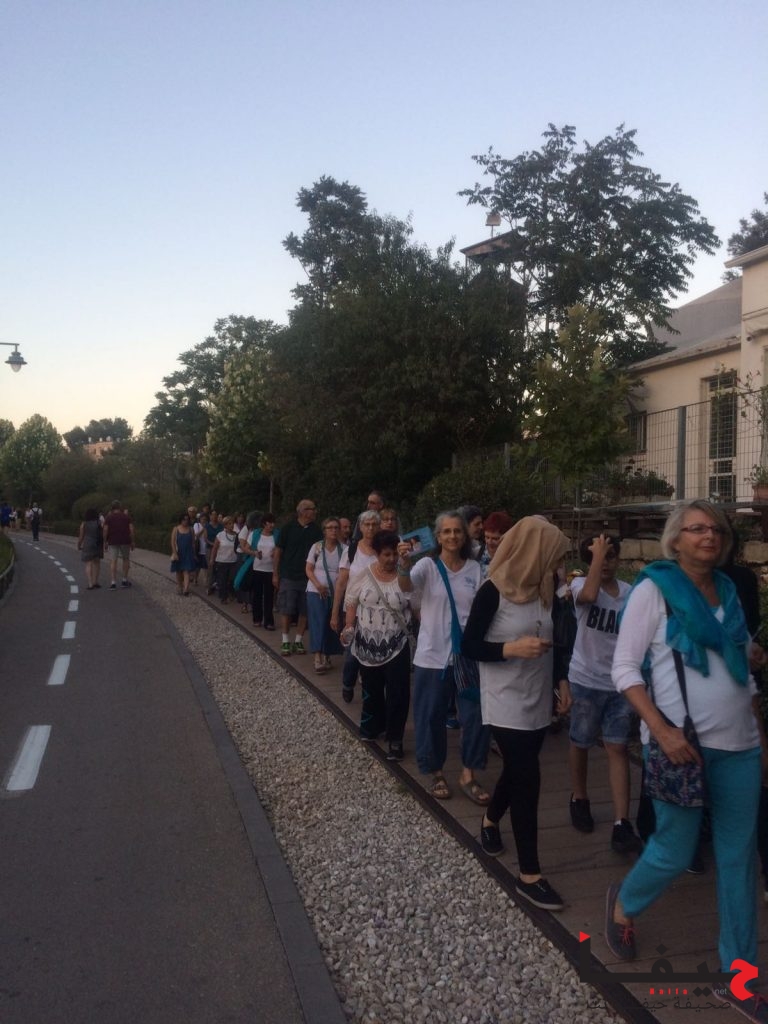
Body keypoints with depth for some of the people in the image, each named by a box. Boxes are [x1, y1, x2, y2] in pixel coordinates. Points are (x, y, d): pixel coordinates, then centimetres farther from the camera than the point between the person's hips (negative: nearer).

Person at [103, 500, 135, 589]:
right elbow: (131, 530, -4)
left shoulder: (109, 517, 1)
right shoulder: (127, 516, 2)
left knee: (113, 561, -1)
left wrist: (105, 542, 1)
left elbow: (105, 530, -6)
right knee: (126, 559, 16)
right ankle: (124, 580, 19)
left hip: (113, 542, -1)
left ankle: (113, 582, -9)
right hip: (125, 541, 1)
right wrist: (133, 542, 1)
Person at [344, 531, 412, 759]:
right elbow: (351, 603, 5)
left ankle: (394, 739, 10)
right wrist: (349, 628, 2)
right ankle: (373, 727, 39)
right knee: (371, 689, 19)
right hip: (368, 643, 3)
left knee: (397, 693, -2)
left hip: (396, 645, -2)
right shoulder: (364, 575, -3)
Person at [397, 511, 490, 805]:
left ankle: (467, 775, 20)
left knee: (476, 715, 4)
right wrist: (404, 564, -48)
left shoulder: (474, 569, 3)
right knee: (431, 717, 7)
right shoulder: (428, 565, -7)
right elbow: (407, 586, -27)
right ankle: (436, 773, 26)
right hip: (433, 655, -2)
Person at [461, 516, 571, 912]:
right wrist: (511, 648, -25)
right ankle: (529, 876, 8)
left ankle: (490, 821, 49)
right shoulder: (493, 591, -14)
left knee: (516, 771, 19)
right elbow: (469, 647, -13)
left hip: (537, 701, 7)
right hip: (506, 704, -7)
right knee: (526, 779, -5)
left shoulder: (541, 590, 5)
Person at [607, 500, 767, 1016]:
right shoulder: (654, 588, -8)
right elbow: (624, 668, -11)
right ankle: (624, 904, 35)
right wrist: (661, 729, -20)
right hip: (682, 741, -5)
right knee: (674, 853, 4)